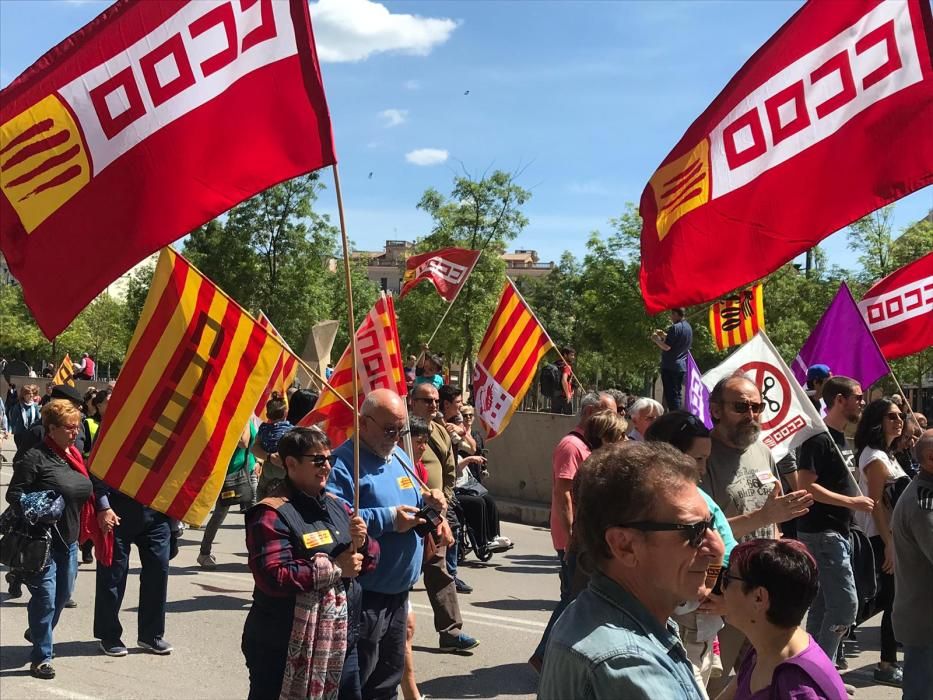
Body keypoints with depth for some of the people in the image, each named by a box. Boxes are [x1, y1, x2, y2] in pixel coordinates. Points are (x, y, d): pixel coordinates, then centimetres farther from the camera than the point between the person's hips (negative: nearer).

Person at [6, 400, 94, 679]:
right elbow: (14, 493, -14)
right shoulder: (35, 457, -13)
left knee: (63, 594, 18)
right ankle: (40, 657, 6)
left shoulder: (75, 456, 11)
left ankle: (38, 634, 43)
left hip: (69, 540, 8)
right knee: (45, 597, -6)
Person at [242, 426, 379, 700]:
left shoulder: (337, 506, 11)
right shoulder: (272, 515, -13)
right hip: (285, 650, -7)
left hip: (341, 642, 7)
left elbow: (369, 560, 14)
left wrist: (362, 543, -9)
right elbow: (273, 577, -24)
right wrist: (335, 568, -18)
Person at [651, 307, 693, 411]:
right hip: (682, 366, 9)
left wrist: (656, 339, -3)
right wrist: (664, 335, 23)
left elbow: (666, 347, -18)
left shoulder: (675, 327, -15)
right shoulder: (688, 326, 13)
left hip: (670, 367, -9)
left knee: (671, 395, -6)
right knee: (678, 394, 14)